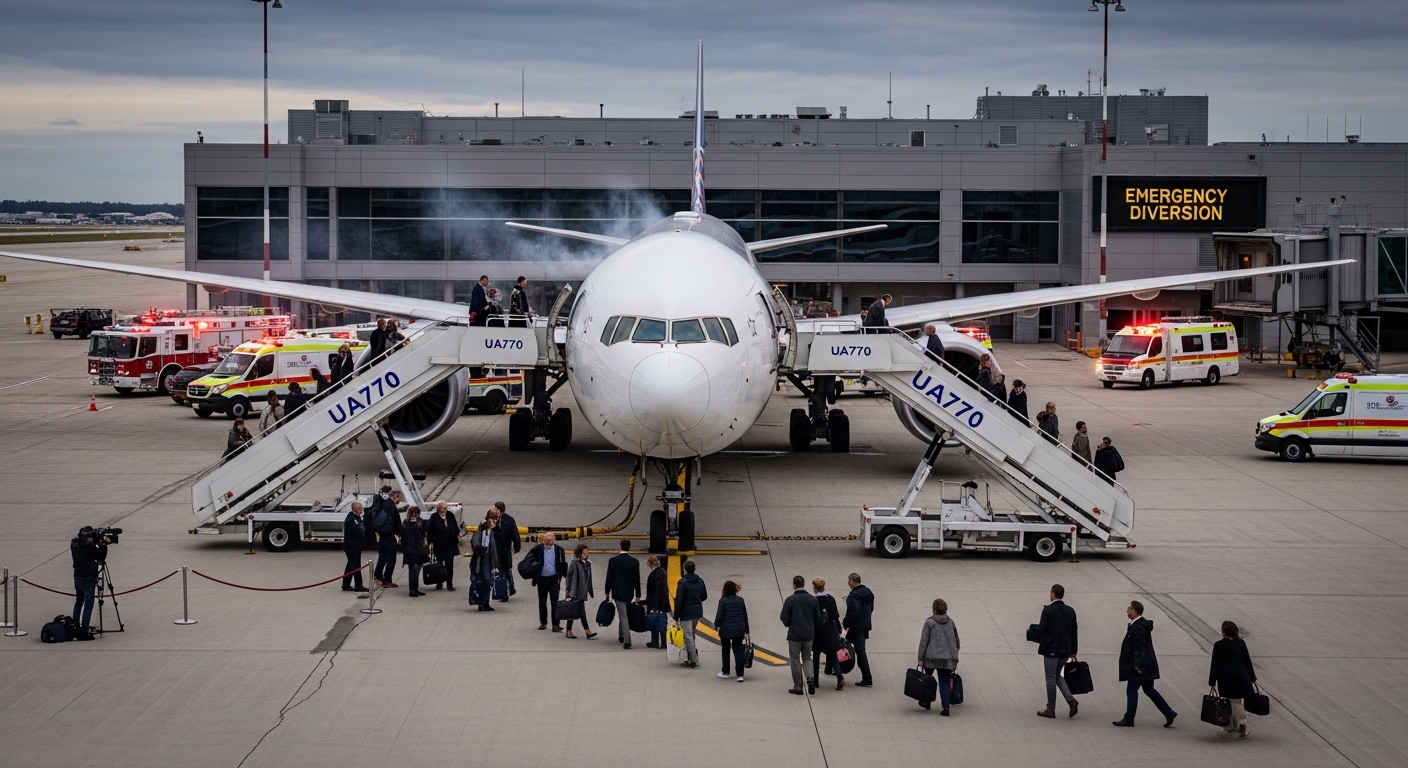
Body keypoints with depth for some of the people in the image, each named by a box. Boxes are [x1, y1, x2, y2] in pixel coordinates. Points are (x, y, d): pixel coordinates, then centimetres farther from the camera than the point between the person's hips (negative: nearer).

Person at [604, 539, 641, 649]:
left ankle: (627, 641, -11)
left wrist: (607, 592, 7)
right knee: (623, 615, 22)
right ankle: (621, 636, 34)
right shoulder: (635, 562, -4)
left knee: (623, 616, -3)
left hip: (618, 592, -3)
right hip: (629, 593, 3)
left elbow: (609, 578, -5)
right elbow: (637, 580, 1)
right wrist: (638, 595, 10)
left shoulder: (613, 561, -11)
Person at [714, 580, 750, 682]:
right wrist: (746, 630, 19)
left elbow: (719, 616, -13)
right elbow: (745, 616, 9)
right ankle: (740, 675, -6)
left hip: (725, 631, -3)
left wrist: (716, 625, 7)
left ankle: (725, 672, 25)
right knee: (738, 651, 3)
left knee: (725, 651, 14)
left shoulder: (723, 601, -13)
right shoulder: (740, 600, 1)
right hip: (739, 630, 3)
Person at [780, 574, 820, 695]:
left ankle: (798, 686, 8)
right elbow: (818, 617, 6)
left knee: (795, 660, 7)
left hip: (794, 634, -4)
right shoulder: (813, 599, 1)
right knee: (807, 658, 16)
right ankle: (810, 677, -10)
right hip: (809, 634, 4)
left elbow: (784, 618, -9)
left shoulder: (790, 600, -12)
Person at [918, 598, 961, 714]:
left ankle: (926, 701, 26)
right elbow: (956, 641, 14)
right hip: (948, 658, 3)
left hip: (931, 657, -3)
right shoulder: (951, 622, 8)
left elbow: (924, 641, -7)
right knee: (944, 682, 4)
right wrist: (955, 658, 22)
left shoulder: (929, 622, -5)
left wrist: (920, 658, -4)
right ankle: (945, 707, -7)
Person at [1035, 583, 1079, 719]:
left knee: (1051, 679, 4)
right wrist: (1073, 651, 15)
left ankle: (1050, 710, 11)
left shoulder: (1048, 611, -15)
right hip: (1065, 650, 6)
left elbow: (1041, 630, -19)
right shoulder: (1070, 611, 3)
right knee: (1057, 675, 21)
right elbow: (1074, 632, 7)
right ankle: (1071, 700, 4)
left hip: (1051, 650, -6)